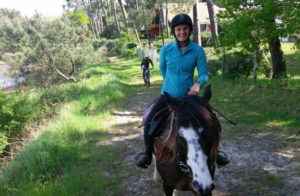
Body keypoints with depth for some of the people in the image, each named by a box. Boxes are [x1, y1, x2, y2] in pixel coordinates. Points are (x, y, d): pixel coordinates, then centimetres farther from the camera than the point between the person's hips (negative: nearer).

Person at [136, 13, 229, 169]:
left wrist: (198, 83, -29)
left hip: (188, 96, 0)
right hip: (168, 95, 0)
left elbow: (204, 74, -8)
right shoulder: (166, 50, -4)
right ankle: (147, 154, 6)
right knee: (149, 122, -19)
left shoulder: (198, 50, -6)